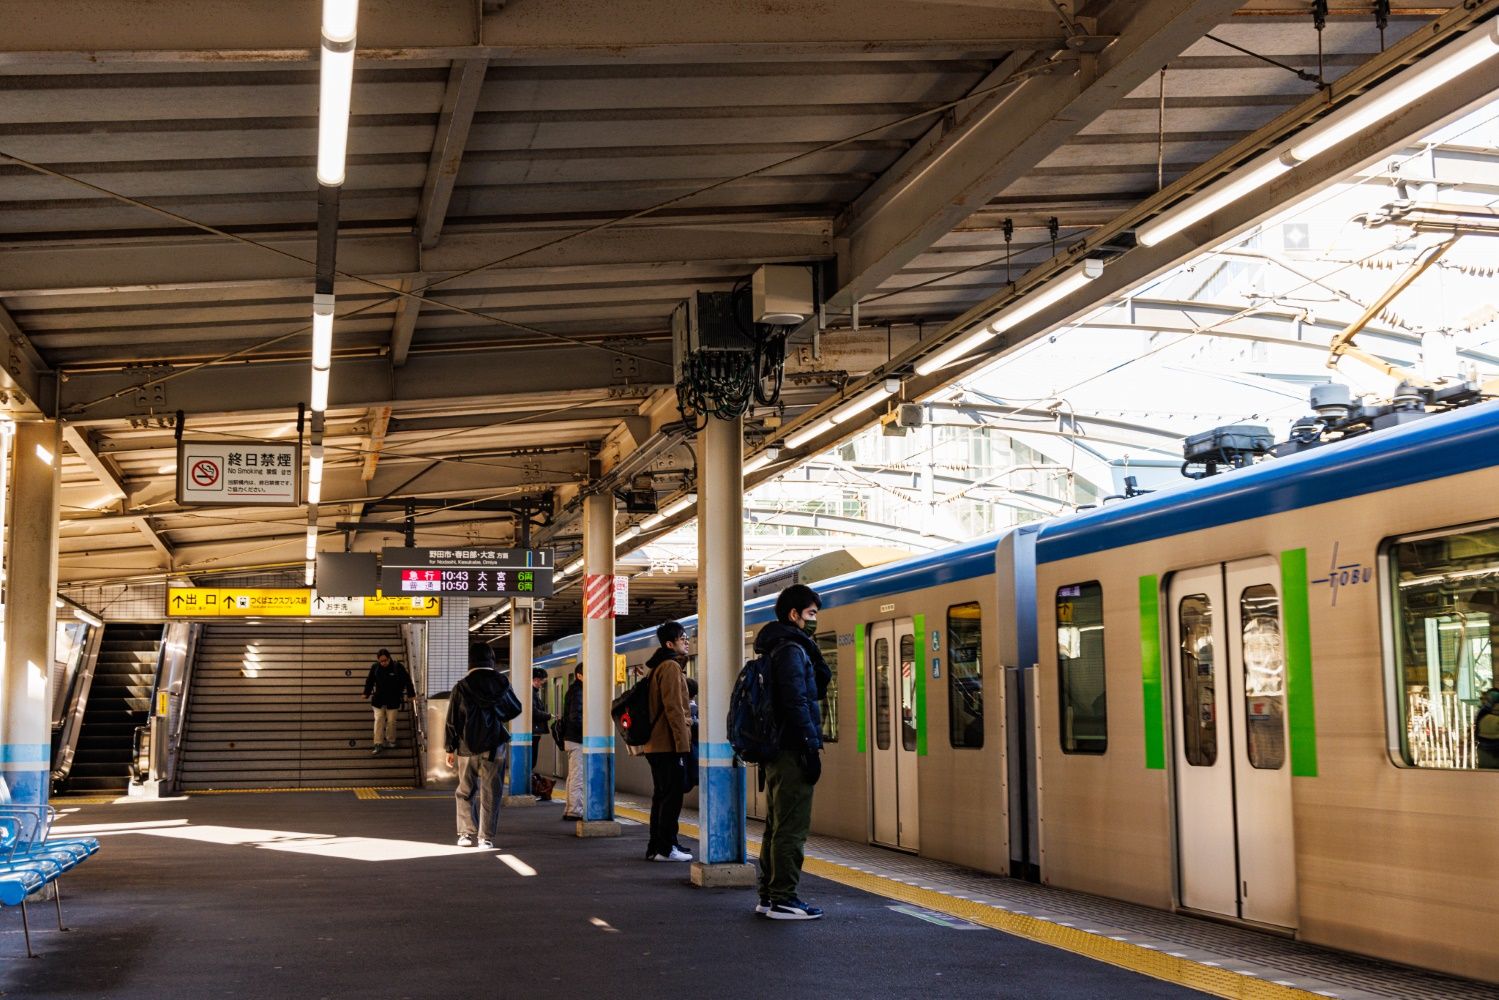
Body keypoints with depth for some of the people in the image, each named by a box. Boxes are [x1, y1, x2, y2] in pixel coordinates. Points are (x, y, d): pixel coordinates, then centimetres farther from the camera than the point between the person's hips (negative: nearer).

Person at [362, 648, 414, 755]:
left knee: (391, 721, 5)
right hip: (378, 700, 1)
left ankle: (390, 742, 22)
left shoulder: (398, 667, -12)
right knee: (378, 720, -4)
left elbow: (407, 681, -5)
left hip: (393, 700, -1)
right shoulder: (375, 667, -6)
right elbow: (369, 681, 8)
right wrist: (366, 694, 15)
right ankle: (378, 744, -3)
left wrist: (411, 694, -2)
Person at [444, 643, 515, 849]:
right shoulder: (502, 684, -2)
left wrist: (450, 749, 5)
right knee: (490, 794, 5)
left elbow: (452, 721, -3)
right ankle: (486, 838, 3)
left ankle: (466, 833, 7)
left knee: (465, 792, 14)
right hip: (495, 748, 1)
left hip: (467, 749, -1)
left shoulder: (461, 688, -6)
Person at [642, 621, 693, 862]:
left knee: (661, 796, 14)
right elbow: (674, 708, -18)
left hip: (656, 745, 10)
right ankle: (666, 848, -5)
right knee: (672, 797, -6)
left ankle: (655, 847, 18)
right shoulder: (671, 667, -12)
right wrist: (682, 743, -19)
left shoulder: (658, 666, 19)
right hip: (669, 745, -10)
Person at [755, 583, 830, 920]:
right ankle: (783, 899, -5)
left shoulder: (781, 648, 19)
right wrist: (812, 748, -19)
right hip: (793, 752, -10)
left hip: (776, 751, 10)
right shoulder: (791, 649, -12)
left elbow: (817, 689, 19)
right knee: (792, 828, -7)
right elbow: (796, 702, -20)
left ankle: (769, 895, 20)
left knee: (777, 826, 15)